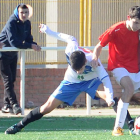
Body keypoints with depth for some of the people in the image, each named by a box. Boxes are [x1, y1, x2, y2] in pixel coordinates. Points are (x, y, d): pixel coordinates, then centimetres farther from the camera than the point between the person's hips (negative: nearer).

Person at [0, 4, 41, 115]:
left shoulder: (27, 23, -1)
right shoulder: (11, 23, -26)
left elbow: (28, 39, 4)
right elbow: (13, 42, -34)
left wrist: (34, 45, -20)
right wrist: (30, 46, -35)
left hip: (13, 55, 8)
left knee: (12, 80, 8)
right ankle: (14, 104, -19)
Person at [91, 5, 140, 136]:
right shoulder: (116, 30, -16)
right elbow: (99, 46, -8)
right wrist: (95, 58, -25)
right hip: (119, 66, -6)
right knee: (130, 88, -28)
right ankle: (117, 128, -29)